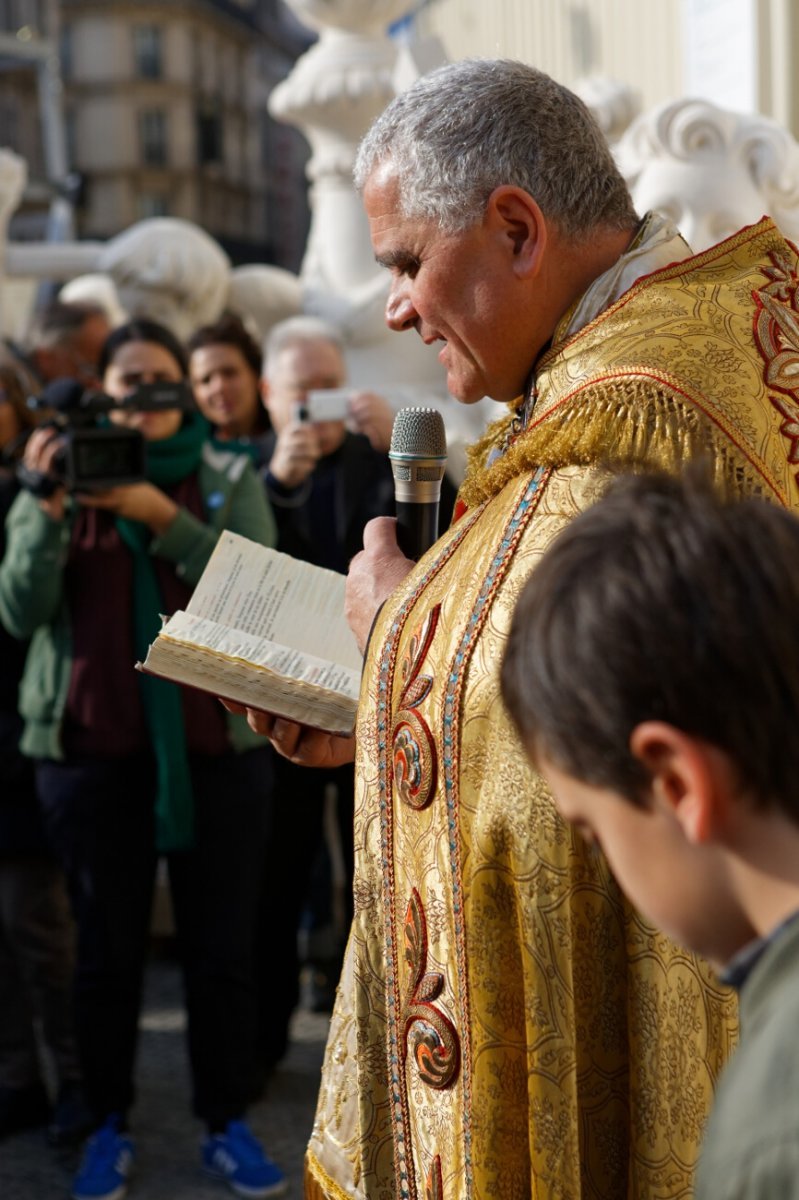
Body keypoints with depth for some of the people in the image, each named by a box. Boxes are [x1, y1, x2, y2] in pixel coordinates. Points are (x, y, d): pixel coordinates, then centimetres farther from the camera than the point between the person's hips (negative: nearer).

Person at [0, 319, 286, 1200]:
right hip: (91, 750, 0)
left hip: (216, 746, 0)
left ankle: (228, 1125, 18)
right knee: (106, 950, 7)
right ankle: (109, 1128, 20)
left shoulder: (229, 482, 5)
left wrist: (161, 517, -19)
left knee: (221, 946, 5)